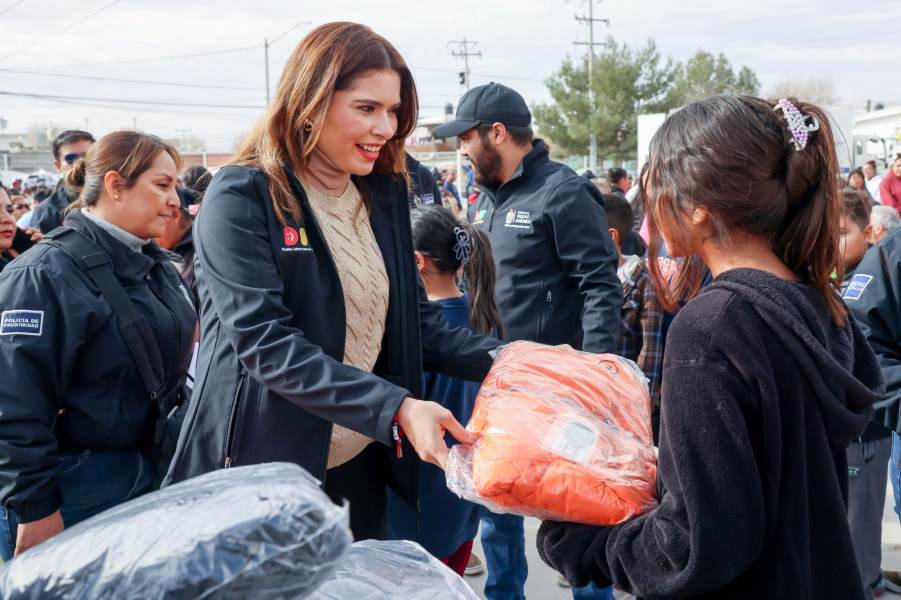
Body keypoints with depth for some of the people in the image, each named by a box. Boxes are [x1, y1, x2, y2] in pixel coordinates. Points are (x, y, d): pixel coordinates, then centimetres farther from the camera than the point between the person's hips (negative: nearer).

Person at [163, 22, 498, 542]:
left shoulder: (383, 197, 5)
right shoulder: (241, 199, -14)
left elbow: (416, 323, 6)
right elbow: (266, 344, -23)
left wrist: (500, 359, -11)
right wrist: (394, 408, -32)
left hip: (360, 468, 6)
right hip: (264, 469, -6)